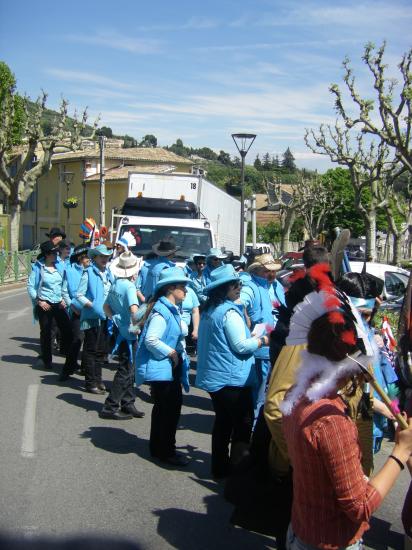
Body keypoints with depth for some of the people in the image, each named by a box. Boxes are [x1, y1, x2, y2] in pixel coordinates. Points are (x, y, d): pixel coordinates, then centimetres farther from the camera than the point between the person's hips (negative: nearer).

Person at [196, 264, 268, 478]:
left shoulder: (209, 310, 10)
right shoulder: (229, 312, -18)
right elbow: (241, 345, -18)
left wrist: (250, 338, 20)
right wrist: (262, 340, -5)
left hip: (214, 377, 9)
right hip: (233, 378, -9)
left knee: (223, 421, 16)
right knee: (244, 424, 2)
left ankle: (220, 466, 22)